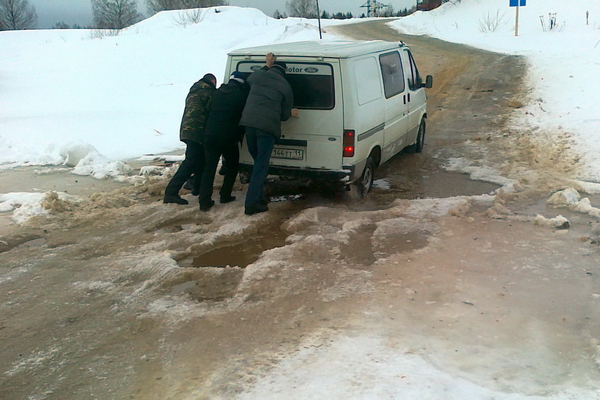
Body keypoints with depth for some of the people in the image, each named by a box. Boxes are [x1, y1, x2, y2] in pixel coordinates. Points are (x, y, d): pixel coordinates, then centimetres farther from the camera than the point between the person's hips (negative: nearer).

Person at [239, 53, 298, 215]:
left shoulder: (258, 76, 10)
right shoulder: (285, 86, 4)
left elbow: (249, 79, 37)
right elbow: (284, 115, 9)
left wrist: (267, 66, 39)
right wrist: (290, 113, 32)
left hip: (249, 123, 4)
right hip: (268, 127, -4)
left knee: (258, 162, 18)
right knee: (261, 165, -2)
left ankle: (257, 198, 20)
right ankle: (251, 204, -6)